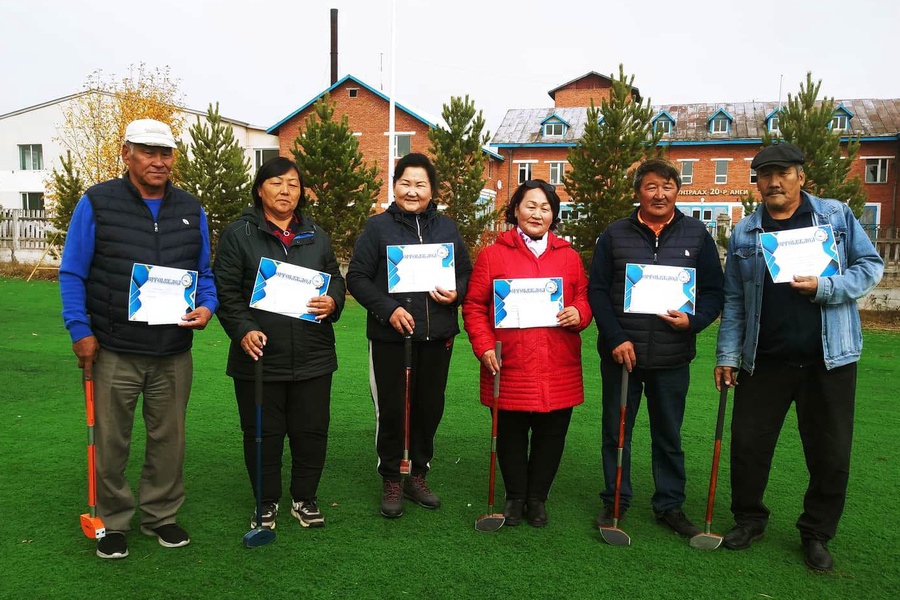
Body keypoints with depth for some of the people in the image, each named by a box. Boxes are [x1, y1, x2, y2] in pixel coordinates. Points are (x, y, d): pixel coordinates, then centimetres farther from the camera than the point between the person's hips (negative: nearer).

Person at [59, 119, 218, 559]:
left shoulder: (190, 209, 7)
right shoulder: (97, 203, -3)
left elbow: (204, 271, 12)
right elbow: (72, 273, -2)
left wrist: (206, 307, -7)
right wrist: (80, 331, -10)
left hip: (174, 353, 3)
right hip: (113, 352, -2)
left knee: (168, 439, 12)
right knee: (111, 443, 10)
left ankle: (161, 515, 30)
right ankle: (113, 523, 28)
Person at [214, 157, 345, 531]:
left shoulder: (316, 236, 13)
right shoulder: (239, 234, 1)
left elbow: (336, 279, 16)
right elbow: (226, 290, -4)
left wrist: (332, 302, -6)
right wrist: (244, 329, -18)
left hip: (312, 356, 3)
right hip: (260, 355, -3)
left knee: (312, 430, 10)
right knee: (263, 433, 8)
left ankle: (304, 498, 29)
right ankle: (267, 502, 28)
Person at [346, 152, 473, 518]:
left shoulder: (447, 228, 9)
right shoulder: (378, 226, -1)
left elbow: (466, 273, 14)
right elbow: (357, 277, -4)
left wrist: (455, 294, -8)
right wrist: (388, 309, -16)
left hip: (437, 336, 4)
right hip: (390, 335, -3)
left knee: (429, 408, 12)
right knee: (391, 410, 5)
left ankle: (418, 477, 31)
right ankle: (390, 482, 24)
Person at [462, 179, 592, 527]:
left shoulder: (569, 257, 10)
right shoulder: (493, 254, 1)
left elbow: (584, 299, 15)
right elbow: (473, 306, 0)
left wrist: (579, 313, -8)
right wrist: (485, 347, -10)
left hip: (558, 371, 2)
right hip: (509, 368, -2)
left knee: (551, 436, 11)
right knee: (511, 436, 11)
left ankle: (538, 497, 32)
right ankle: (514, 497, 32)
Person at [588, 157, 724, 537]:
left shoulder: (696, 234, 4)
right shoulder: (615, 235, 1)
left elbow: (714, 292, 4)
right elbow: (597, 290, -1)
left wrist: (693, 321, -15)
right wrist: (615, 338, -11)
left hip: (672, 357, 1)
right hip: (621, 352, 0)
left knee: (668, 435, 13)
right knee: (616, 431, 10)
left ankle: (670, 505, 28)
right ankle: (615, 500, 27)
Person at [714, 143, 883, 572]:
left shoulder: (837, 216, 1)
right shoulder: (744, 232, 5)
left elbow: (870, 265, 1)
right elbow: (733, 299, 6)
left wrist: (824, 288, -17)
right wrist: (727, 354, 3)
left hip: (828, 358, -1)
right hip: (764, 359, 1)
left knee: (830, 453, 8)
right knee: (748, 443, 6)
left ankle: (817, 534, 27)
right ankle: (748, 520, 28)